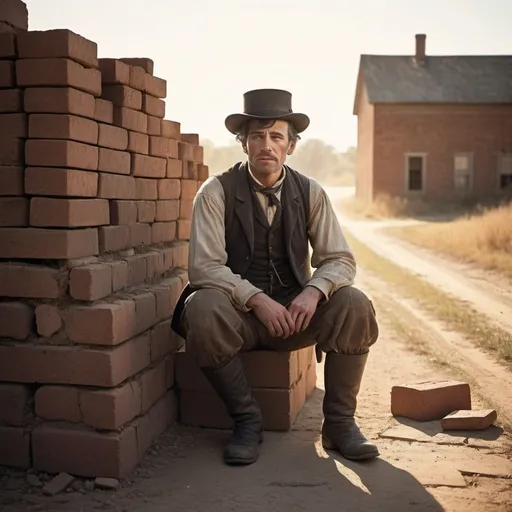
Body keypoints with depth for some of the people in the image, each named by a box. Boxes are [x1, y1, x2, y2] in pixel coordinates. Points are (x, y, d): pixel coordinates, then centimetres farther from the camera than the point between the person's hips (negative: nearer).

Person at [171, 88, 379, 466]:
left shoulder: (310, 193, 2)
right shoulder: (216, 192, -7)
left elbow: (340, 260, -1)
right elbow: (204, 266, -16)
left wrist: (313, 291, -23)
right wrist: (257, 298, -29)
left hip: (295, 311, 2)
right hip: (238, 313, -2)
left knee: (354, 304, -23)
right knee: (203, 307, -34)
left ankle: (339, 421, -8)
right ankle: (246, 420, -15)